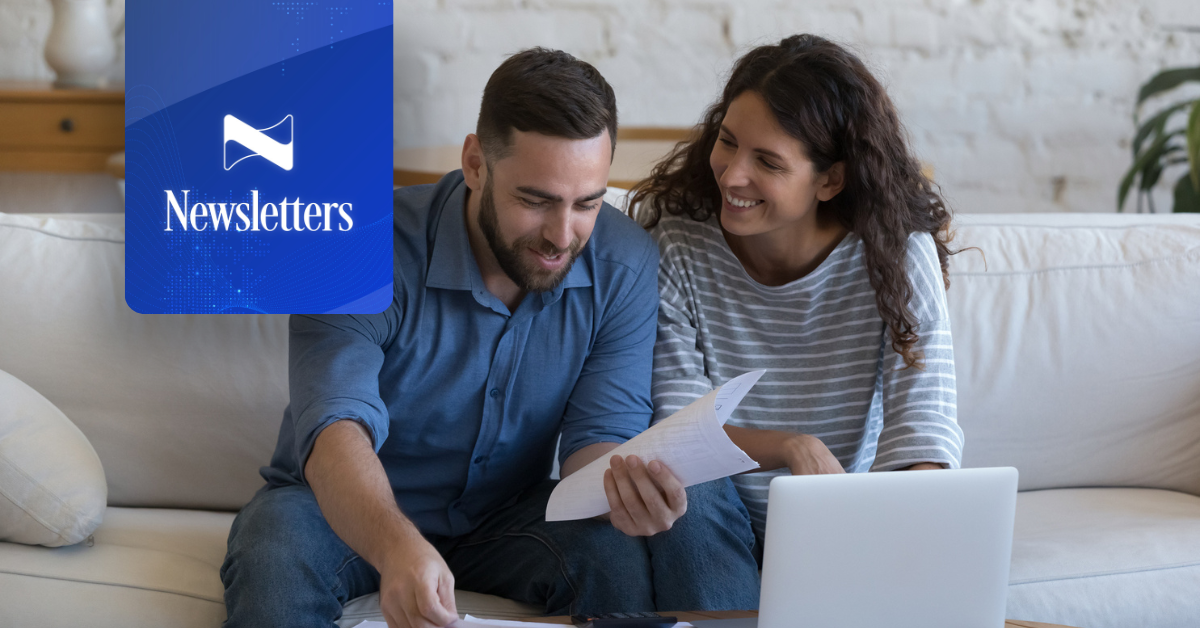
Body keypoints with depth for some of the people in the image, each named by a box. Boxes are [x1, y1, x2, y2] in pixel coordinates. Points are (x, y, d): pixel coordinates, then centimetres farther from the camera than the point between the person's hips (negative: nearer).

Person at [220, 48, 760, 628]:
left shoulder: (624, 268, -12)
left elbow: (601, 431, -13)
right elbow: (337, 429, -36)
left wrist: (625, 487, -40)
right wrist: (397, 547, -58)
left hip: (505, 513, 3)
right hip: (360, 518, -2)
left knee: (695, 509, -23)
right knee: (278, 543, -38)